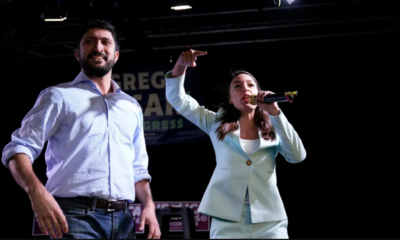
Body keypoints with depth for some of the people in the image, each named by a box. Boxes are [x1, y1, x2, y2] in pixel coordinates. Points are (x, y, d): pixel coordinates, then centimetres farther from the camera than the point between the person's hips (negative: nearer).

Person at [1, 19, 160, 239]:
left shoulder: (132, 107, 20)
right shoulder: (59, 96, 5)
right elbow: (19, 147, -3)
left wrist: (149, 204, 5)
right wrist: (37, 190, -22)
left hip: (122, 221, 5)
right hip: (75, 217, -4)